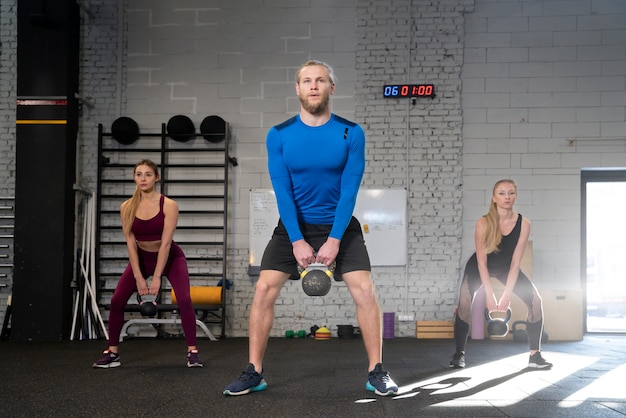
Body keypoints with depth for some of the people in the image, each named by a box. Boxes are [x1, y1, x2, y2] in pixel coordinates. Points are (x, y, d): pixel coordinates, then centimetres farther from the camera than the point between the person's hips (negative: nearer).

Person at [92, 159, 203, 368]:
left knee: (184, 300, -22)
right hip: (141, 257, 3)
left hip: (170, 257, -3)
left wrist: (157, 278, -25)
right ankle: (112, 353, 4)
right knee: (117, 300, -10)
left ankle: (192, 351, -10)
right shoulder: (127, 207, -11)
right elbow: (130, 243, -12)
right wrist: (139, 277, -17)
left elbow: (165, 243, -23)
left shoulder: (169, 205, -20)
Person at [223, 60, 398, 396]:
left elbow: (349, 190, -12)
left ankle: (376, 373, 2)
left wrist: (334, 240, -20)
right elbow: (283, 192, -10)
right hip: (293, 225, 1)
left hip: (339, 225, 0)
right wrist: (297, 241, -18)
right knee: (264, 289, -10)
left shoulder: (351, 133, -8)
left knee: (364, 290, -13)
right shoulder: (279, 136, -6)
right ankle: (254, 373, 2)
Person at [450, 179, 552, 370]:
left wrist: (507, 295, -25)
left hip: (506, 267, 3)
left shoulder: (523, 224, -23)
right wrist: (490, 295, -29)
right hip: (479, 267, -3)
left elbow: (515, 263, -21)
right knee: (464, 302, -24)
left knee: (535, 300, -11)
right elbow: (482, 262, -25)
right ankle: (459, 354, -10)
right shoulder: (483, 223, -29)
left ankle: (535, 355, -1)